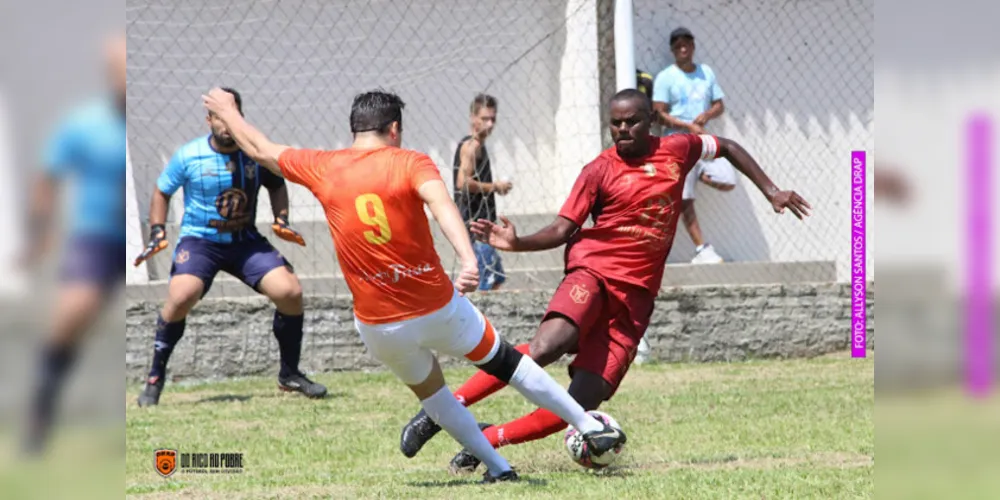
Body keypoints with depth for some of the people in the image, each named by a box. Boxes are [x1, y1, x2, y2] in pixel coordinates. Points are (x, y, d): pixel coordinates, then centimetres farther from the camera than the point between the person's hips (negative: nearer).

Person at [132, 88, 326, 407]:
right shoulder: (189, 156, -8)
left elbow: (276, 184, 16)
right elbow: (162, 192, 7)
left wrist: (281, 221, 3)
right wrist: (157, 233, -3)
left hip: (246, 241, 3)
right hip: (199, 240, -3)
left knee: (290, 292, -14)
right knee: (181, 296, -30)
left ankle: (289, 374, 8)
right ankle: (155, 378, -13)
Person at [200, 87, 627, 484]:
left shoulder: (324, 168, 1)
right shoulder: (410, 163, -7)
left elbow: (259, 149, 15)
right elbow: (440, 202, -28)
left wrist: (225, 111, 33)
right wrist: (468, 259, -42)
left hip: (379, 327, 2)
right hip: (439, 308, -2)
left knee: (428, 388, 26)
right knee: (504, 361, 18)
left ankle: (496, 466, 24)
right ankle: (592, 428, 24)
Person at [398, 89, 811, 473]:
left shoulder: (676, 150, 10)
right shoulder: (600, 171, 0)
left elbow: (727, 148, 28)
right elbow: (563, 229, -2)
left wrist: (770, 191, 25)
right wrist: (517, 244, -19)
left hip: (634, 298, 4)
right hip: (593, 272, -4)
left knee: (580, 406, -11)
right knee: (549, 344, -35)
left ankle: (486, 440, 0)